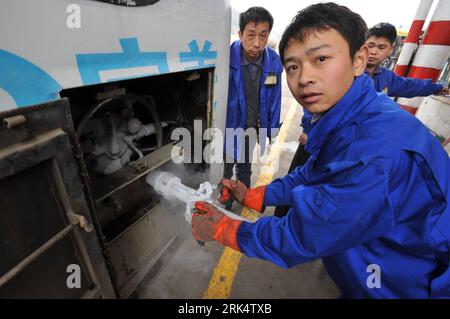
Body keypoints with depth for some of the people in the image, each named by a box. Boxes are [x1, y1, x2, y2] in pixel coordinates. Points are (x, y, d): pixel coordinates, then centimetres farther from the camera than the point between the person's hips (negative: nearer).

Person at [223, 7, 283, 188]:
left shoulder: (274, 61, -10)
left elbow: (274, 98, 0)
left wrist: (272, 130, 3)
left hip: (253, 127, 4)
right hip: (228, 124, -3)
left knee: (245, 166, 23)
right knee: (225, 167, 12)